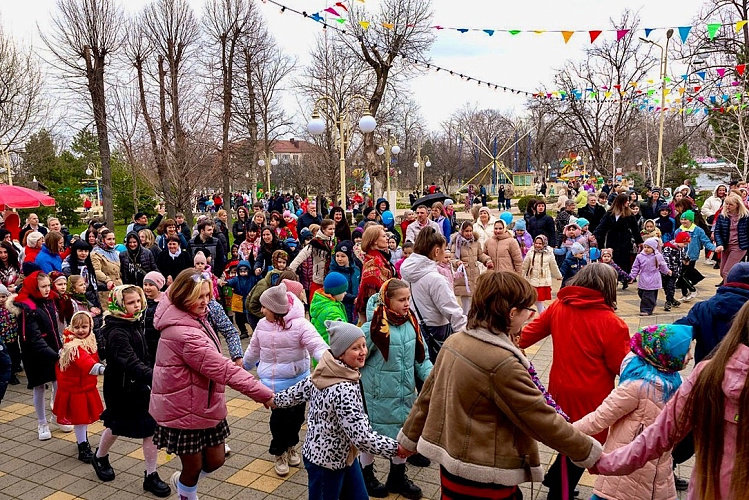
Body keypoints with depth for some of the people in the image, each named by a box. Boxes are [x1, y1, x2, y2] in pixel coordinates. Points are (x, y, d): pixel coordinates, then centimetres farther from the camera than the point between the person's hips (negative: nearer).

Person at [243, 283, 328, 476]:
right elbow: (254, 349, 16)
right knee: (279, 418, 7)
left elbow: (317, 346, -26)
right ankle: (279, 453, 29)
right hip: (272, 383, 2)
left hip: (296, 382, -1)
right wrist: (244, 366, 28)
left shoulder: (300, 325, -18)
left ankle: (291, 446, 41)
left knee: (296, 417, 14)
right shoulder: (262, 324, -1)